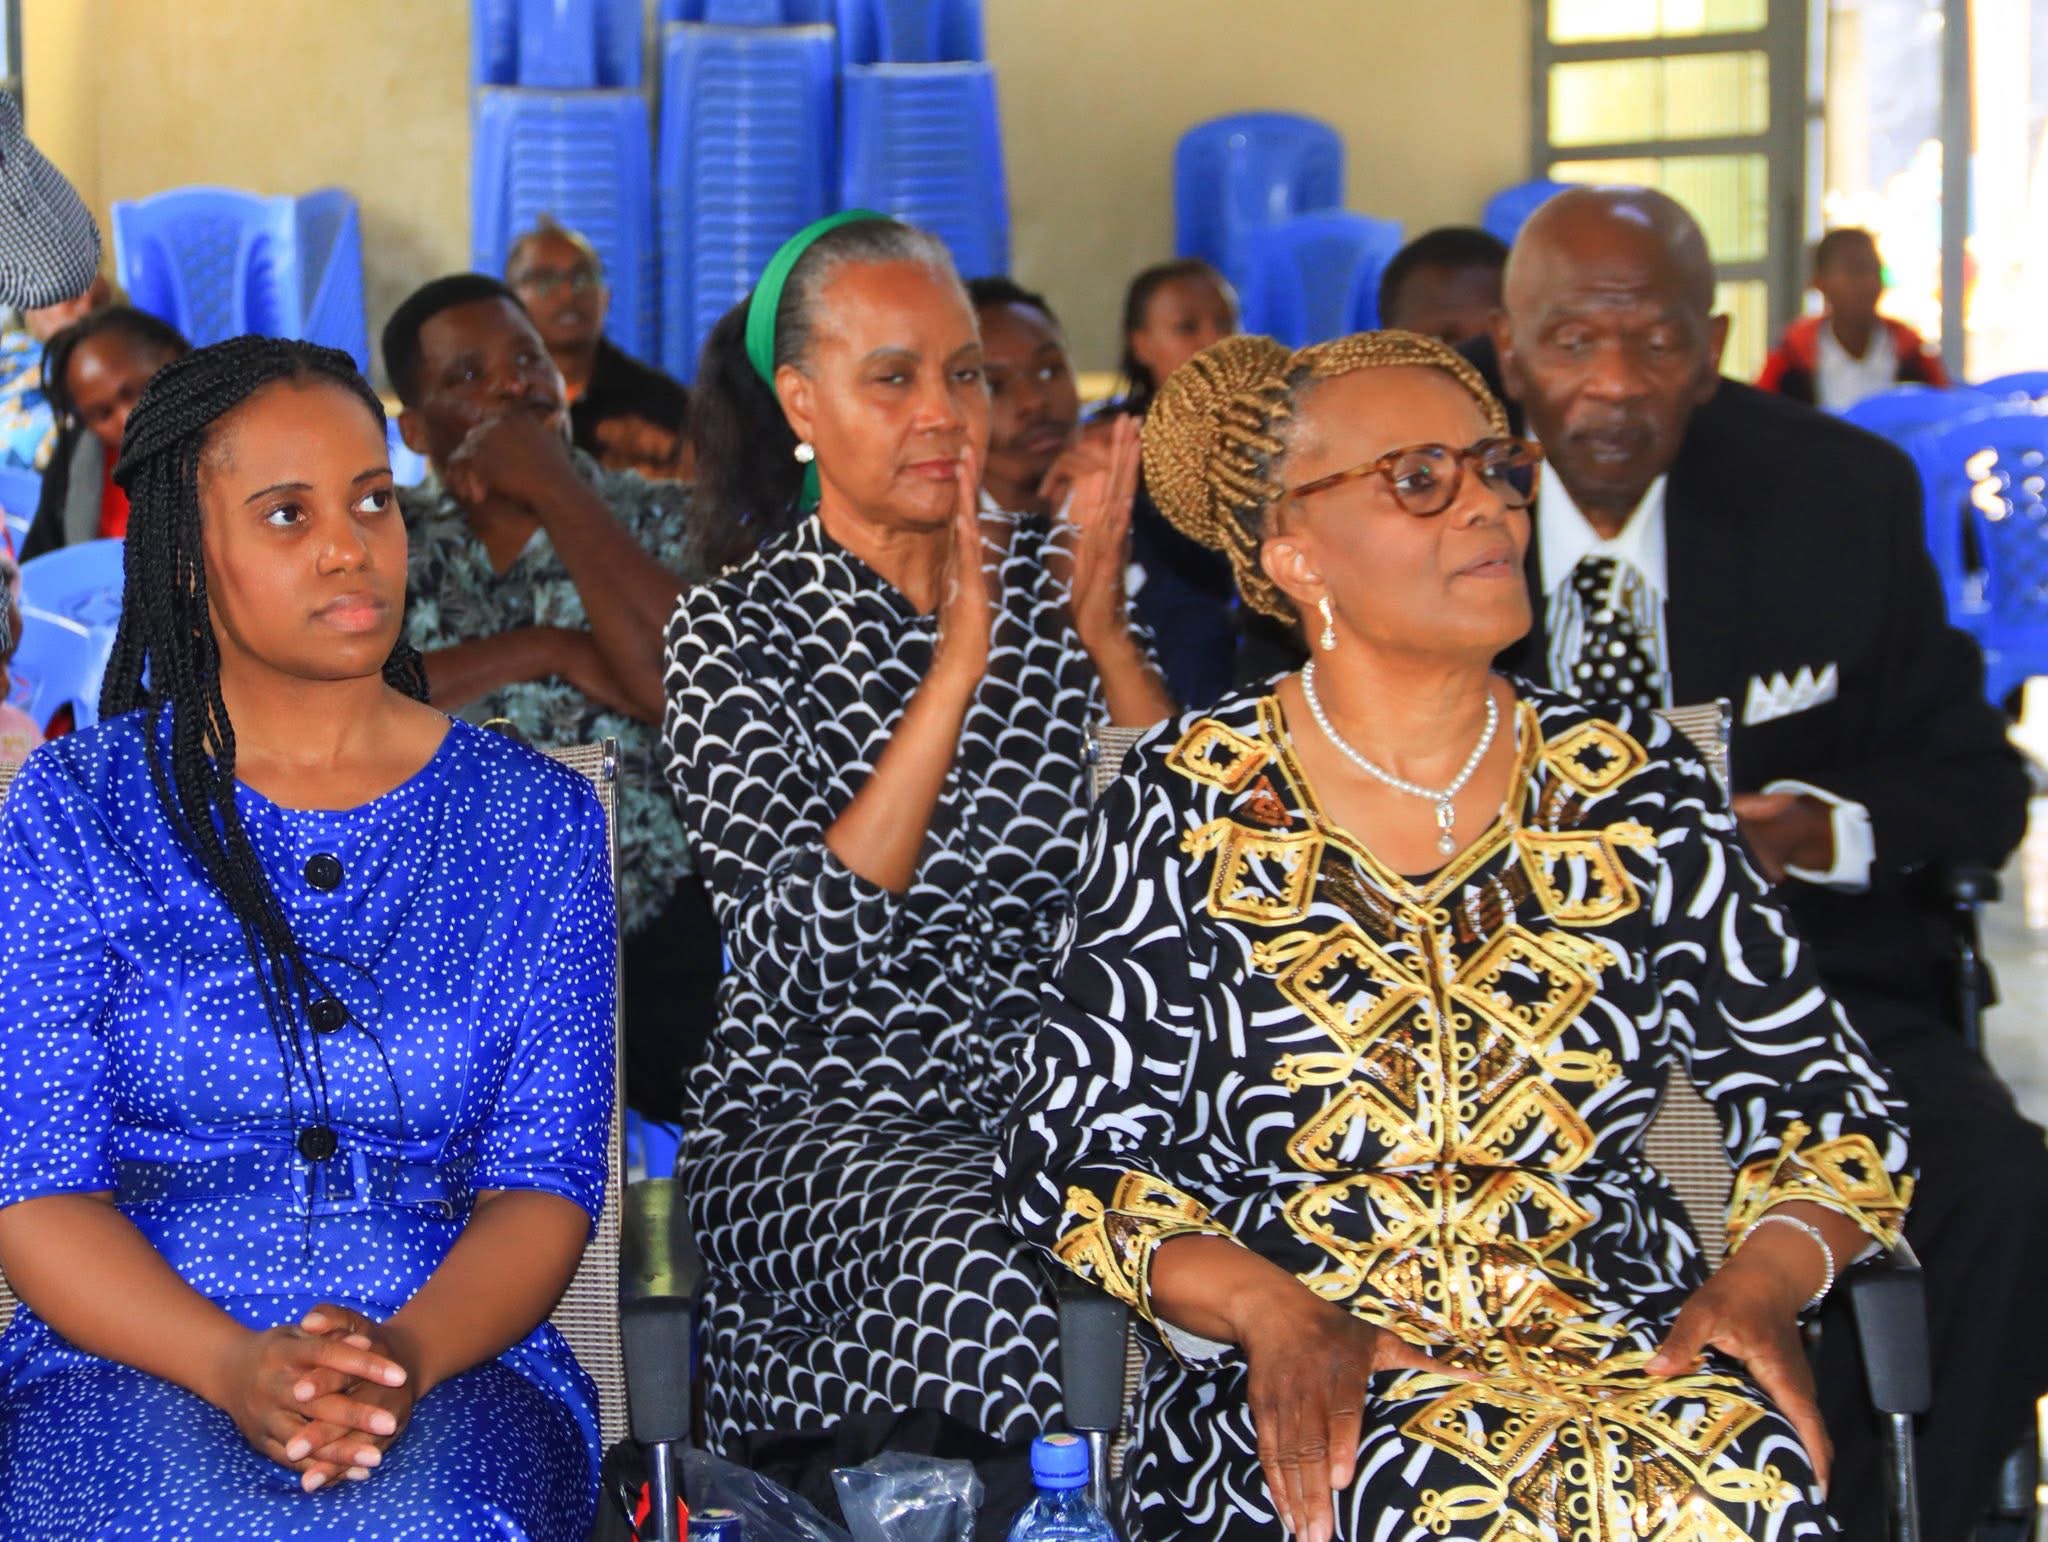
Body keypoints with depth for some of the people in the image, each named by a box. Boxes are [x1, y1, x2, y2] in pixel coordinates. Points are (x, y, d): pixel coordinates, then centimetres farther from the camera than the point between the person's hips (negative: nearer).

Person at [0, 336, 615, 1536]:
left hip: (454, 1361, 1)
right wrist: (237, 1367, -20)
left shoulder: (538, 821, 9)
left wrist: (407, 1353, -19)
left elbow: (547, 1182, 3)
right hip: (128, 1361, 0)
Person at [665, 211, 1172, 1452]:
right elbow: (807, 953, -14)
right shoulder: (737, 630, 0)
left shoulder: (1048, 581, 11)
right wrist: (958, 664, -16)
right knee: (981, 1266, -35)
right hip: (818, 1120, -3)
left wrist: (1105, 637, -8)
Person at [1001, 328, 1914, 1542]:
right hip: (1307, 1391, -2)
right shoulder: (1192, 802, 4)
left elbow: (1827, 1105, 12)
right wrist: (1272, 1310, -17)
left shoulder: (1637, 788, 10)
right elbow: (1072, 1153, 0)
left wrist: (1765, 1276, -9)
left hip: (1624, 1347, 2)